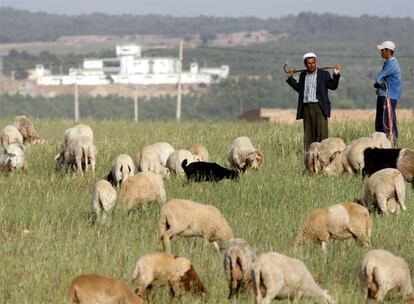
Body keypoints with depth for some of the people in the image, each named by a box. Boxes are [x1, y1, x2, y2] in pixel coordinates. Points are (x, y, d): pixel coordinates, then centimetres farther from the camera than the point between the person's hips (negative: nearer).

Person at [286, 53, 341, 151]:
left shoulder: (324, 74, 4)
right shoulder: (303, 75, 16)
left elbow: (332, 86, -2)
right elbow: (299, 88, 22)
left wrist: (336, 75, -16)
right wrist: (290, 78, 21)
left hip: (319, 107, -4)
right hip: (306, 107, 4)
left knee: (322, 132, -9)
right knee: (308, 133, 5)